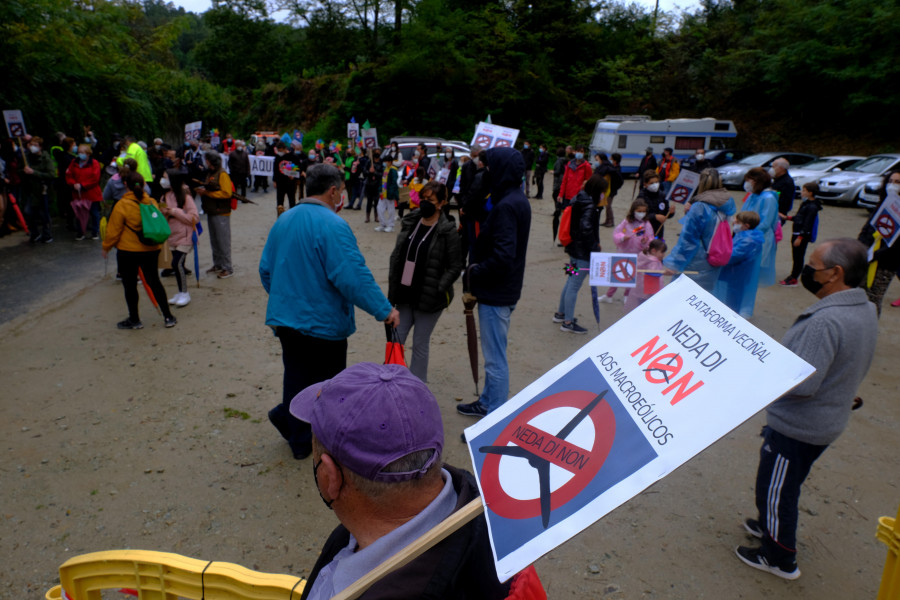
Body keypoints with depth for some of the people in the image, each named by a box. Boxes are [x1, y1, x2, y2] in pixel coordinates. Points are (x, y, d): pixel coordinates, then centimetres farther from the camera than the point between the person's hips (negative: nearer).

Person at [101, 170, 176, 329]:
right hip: (151, 250, 4)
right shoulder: (152, 202, -2)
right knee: (154, 281, 14)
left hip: (127, 252, -4)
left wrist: (106, 247, 6)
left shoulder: (121, 205, -15)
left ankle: (134, 320, 19)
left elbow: (113, 231, -9)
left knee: (129, 285, 9)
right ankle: (168, 316, 14)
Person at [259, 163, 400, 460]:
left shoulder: (283, 221, 7)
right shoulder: (333, 225, -20)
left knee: (297, 377, 19)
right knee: (329, 384, 12)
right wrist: (384, 310, -19)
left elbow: (266, 269, 15)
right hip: (324, 322, -7)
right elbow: (354, 276, -27)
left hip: (285, 317, 7)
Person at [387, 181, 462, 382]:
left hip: (428, 298, -5)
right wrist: (392, 285, 5)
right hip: (405, 295, 5)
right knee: (396, 340, 9)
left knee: (420, 344, 5)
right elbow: (396, 256, 11)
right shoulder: (410, 224, 6)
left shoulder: (448, 231, -9)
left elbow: (455, 267, -9)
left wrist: (437, 290, -17)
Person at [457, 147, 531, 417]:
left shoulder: (507, 206, -21)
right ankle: (487, 403, 39)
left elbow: (502, 256, -28)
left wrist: (475, 272, -13)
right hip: (504, 290, 10)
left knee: (495, 359, 0)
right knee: (494, 355, 23)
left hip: (496, 294, -10)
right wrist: (477, 270, 6)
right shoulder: (517, 199, 10)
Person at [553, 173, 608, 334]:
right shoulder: (590, 207, -20)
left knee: (571, 282, 21)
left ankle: (560, 313, 34)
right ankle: (568, 322, 7)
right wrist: (595, 247, -18)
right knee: (574, 286, -2)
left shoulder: (579, 201, 9)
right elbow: (586, 229, -28)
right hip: (583, 253, -10)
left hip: (575, 249, 10)